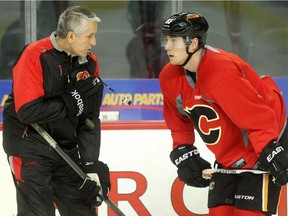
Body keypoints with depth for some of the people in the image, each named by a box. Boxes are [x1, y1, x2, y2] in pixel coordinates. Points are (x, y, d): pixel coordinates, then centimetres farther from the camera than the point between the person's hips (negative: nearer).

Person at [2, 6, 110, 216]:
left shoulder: (89, 62, 2)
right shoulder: (35, 55, -18)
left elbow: (89, 119, 2)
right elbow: (27, 111, -25)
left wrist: (91, 165, -7)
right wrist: (71, 102, -20)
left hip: (67, 149, 6)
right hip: (29, 148, -6)